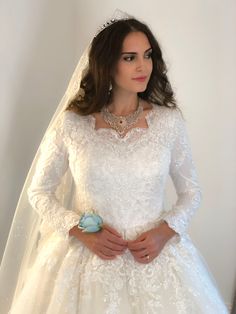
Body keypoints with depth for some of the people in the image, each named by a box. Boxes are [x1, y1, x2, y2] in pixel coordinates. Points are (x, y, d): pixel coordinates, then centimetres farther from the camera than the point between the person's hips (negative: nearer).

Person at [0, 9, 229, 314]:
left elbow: (191, 191, 6)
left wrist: (166, 231, -11)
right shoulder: (71, 123, -8)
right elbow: (39, 191, 2)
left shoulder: (169, 120, -5)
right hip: (86, 258, -1)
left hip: (155, 258, 1)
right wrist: (81, 231, -11)